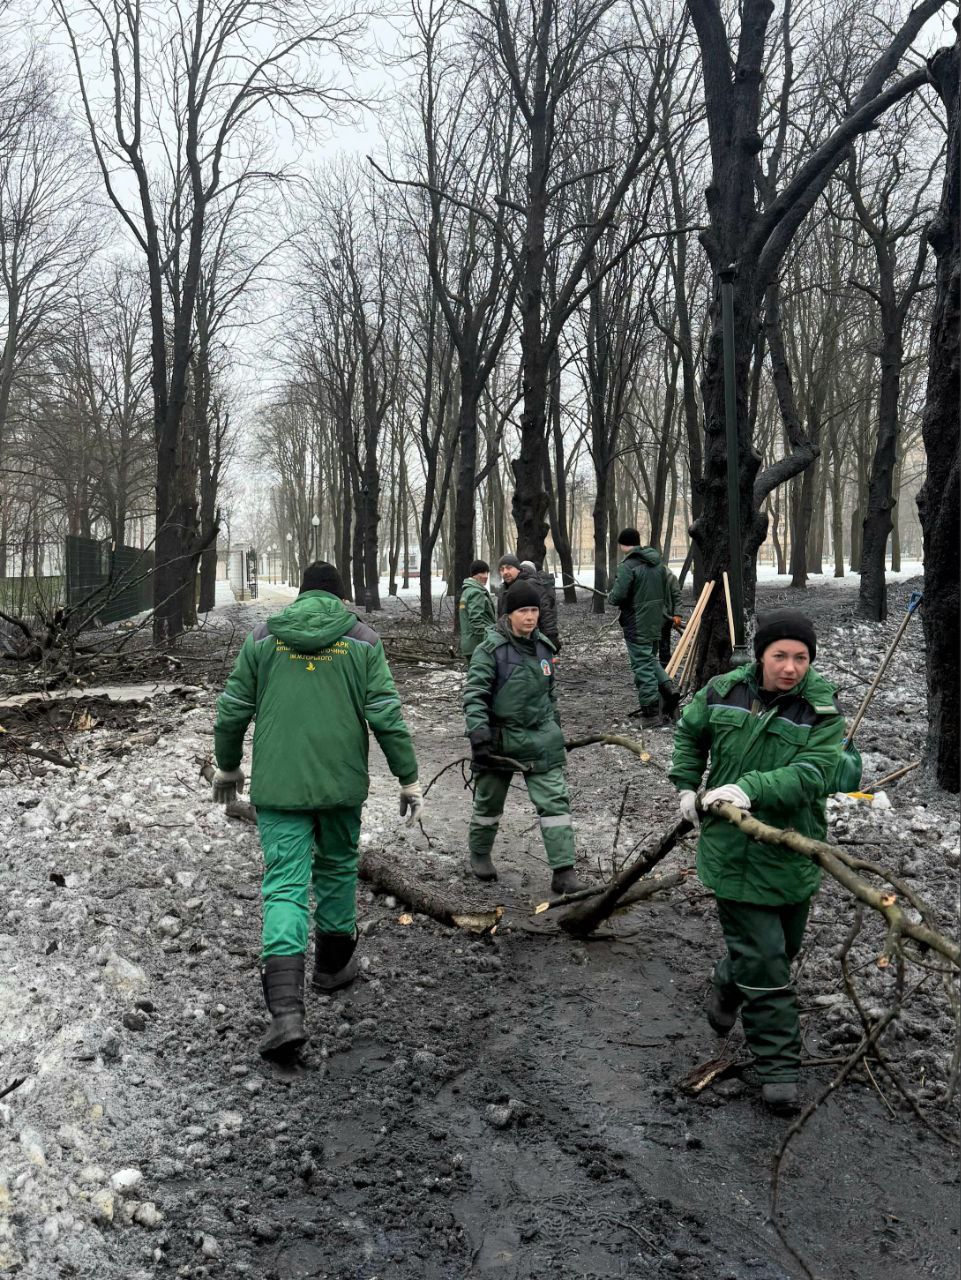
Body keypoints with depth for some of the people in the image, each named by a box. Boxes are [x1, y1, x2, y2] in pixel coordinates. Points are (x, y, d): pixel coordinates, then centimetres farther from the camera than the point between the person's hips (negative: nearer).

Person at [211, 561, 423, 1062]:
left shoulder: (263, 636, 3)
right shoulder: (362, 640, -1)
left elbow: (232, 710, 6)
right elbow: (387, 715, -6)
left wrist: (227, 766, 20)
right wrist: (409, 779, 1)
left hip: (278, 783, 0)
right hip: (342, 781, 0)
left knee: (284, 886, -1)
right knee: (337, 869, 22)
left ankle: (286, 1009, -12)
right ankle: (333, 965, 39)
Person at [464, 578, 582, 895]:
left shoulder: (543, 646, 4)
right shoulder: (491, 648, -13)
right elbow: (474, 694, -16)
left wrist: (554, 729, 20)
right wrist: (479, 737, -25)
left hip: (541, 739, 4)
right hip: (500, 738, -3)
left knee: (555, 801, -5)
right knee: (489, 801, 15)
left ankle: (563, 871, -1)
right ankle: (479, 854, 39)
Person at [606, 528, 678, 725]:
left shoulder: (627, 566, -16)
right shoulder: (658, 563, 10)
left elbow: (618, 596, -21)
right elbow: (667, 592, 16)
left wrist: (609, 596, 1)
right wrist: (669, 612, 26)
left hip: (637, 625, -8)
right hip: (657, 621, 8)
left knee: (642, 666, -1)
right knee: (650, 658, 24)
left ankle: (651, 714, 2)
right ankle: (668, 688, 5)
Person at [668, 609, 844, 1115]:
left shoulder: (822, 707, -11)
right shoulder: (724, 691, -4)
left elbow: (811, 774, -23)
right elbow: (689, 731, 16)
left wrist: (751, 788, -34)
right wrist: (687, 785, 10)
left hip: (792, 849, 1)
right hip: (733, 847, -1)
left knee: (785, 945, 21)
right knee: (763, 958, -2)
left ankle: (728, 981, 52)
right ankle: (777, 1065, 12)